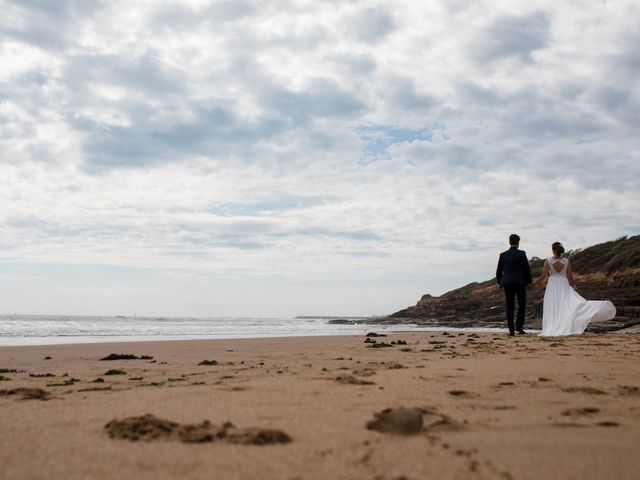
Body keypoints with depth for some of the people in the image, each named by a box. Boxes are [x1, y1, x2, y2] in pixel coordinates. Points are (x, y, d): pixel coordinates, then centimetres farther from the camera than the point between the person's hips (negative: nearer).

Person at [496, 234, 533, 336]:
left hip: (507, 282, 3)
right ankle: (519, 326, 0)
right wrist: (529, 281, 5)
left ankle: (511, 329, 1)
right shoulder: (521, 254, -6)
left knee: (509, 306, 4)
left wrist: (499, 282, 20)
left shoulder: (503, 255, 3)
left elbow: (499, 270, 7)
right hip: (520, 282, -2)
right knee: (522, 304, 11)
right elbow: (527, 269, -5)